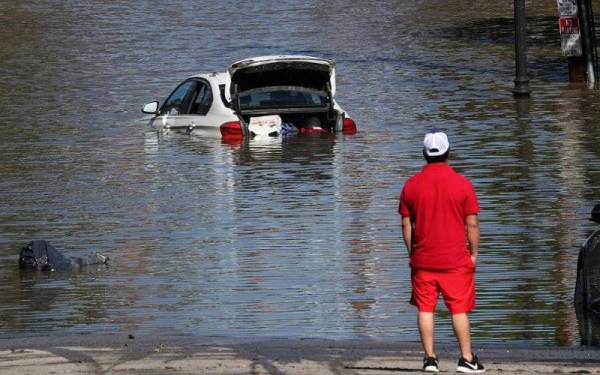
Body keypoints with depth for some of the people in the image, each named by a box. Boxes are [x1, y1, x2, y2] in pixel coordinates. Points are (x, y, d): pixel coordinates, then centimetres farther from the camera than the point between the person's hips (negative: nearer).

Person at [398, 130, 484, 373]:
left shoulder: (411, 185, 0)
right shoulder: (462, 184, -6)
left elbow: (406, 225, 3)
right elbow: (472, 225, -4)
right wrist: (474, 254, 6)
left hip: (423, 260, 1)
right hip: (456, 261, -1)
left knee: (425, 309, 5)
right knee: (459, 310, 4)